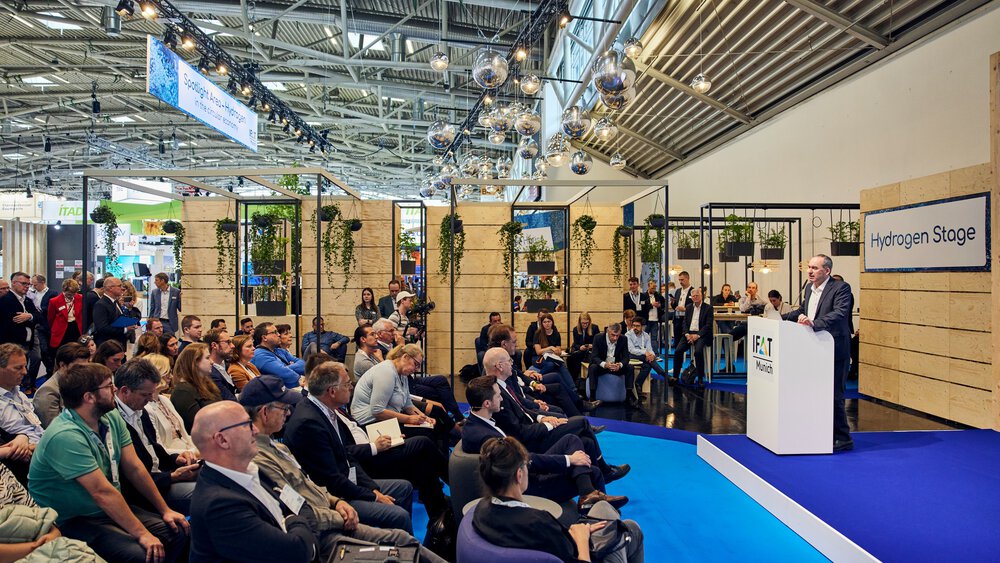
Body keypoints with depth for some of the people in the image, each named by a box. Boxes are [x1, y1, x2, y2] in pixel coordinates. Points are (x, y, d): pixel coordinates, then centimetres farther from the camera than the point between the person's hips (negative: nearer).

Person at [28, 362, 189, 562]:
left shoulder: (112, 418, -1)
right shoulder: (66, 436, -25)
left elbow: (135, 468, 1)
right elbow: (102, 491, -27)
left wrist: (165, 510, -1)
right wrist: (142, 534, -25)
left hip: (112, 509, 8)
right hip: (73, 521, -7)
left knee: (179, 531, -7)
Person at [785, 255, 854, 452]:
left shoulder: (841, 288, -12)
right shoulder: (809, 287, 12)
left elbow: (840, 314, -27)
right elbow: (802, 310, 26)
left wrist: (814, 323, -40)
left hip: (834, 352, -8)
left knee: (833, 395, -3)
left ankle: (843, 438, 11)